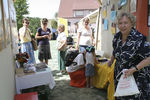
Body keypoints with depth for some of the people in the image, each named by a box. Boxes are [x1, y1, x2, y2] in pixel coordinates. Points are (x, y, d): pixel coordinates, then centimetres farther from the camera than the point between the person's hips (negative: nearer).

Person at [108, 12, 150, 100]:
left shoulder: (138, 39, -23)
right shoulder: (117, 37, -2)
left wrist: (134, 69, -29)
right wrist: (111, 60, 29)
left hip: (137, 77, -6)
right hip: (120, 75, 6)